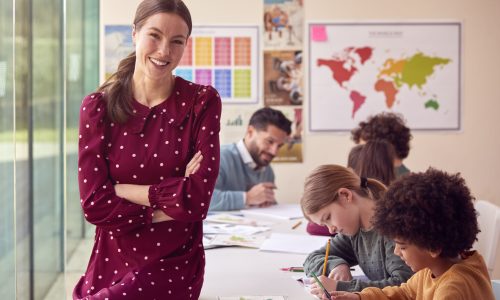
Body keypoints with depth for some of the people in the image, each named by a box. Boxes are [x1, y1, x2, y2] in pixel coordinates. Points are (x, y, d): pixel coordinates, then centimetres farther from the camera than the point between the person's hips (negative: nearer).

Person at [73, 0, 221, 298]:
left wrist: (120, 189, -10)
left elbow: (197, 199, -13)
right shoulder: (98, 106, 0)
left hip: (173, 264, -2)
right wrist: (170, 200, -11)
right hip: (109, 262, 2)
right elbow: (94, 203, -8)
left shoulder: (202, 102, -3)